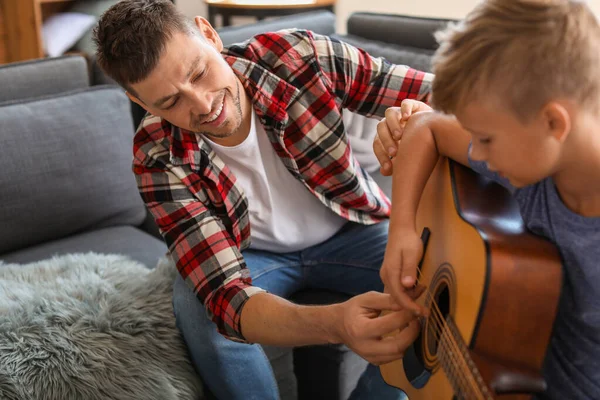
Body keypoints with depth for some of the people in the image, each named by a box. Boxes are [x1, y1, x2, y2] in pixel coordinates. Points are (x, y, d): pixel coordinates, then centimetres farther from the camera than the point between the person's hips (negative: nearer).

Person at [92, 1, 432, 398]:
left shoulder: (300, 55, -25)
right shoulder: (160, 161, -26)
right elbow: (227, 298, -35)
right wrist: (336, 323, -54)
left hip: (351, 231, 2)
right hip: (254, 254, -1)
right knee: (197, 306, -32)